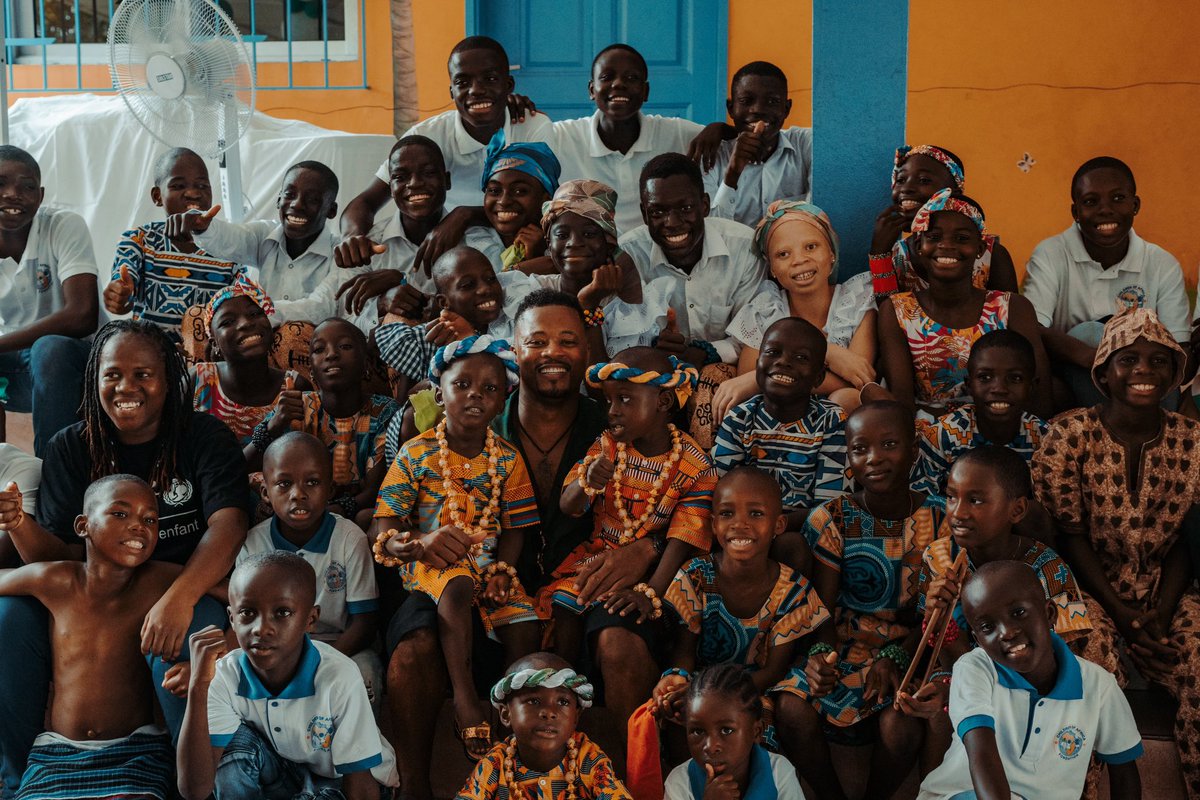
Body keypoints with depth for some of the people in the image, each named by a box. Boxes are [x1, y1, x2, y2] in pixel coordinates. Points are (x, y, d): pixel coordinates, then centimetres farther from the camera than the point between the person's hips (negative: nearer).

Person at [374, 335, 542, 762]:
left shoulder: (508, 460, 5)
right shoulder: (417, 453, -2)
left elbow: (515, 527, 5)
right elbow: (386, 517, -4)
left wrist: (503, 571, -11)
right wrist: (395, 543, -27)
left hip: (487, 560, 4)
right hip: (430, 561, -3)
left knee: (525, 623, -17)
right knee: (457, 586, -36)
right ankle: (464, 696, -29)